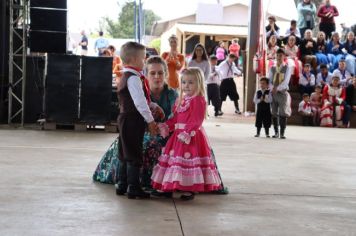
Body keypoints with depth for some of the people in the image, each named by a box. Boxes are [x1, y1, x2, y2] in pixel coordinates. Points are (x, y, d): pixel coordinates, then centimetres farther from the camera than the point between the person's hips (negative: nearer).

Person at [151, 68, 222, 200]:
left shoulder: (199, 100, -12)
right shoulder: (182, 99, 15)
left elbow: (196, 121, -20)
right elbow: (175, 118, 17)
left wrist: (187, 132, -28)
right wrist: (166, 126, 4)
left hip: (192, 136, -9)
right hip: (179, 134, 9)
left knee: (189, 161, -7)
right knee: (177, 159, 14)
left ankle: (190, 190, 1)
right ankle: (170, 187, 22)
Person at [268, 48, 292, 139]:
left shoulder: (287, 68, 1)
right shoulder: (272, 68, 11)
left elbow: (286, 81, -9)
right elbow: (269, 80, 6)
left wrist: (277, 88, -22)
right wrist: (272, 87, -15)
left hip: (283, 92, -3)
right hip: (273, 93, 3)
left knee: (283, 113, -8)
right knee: (274, 113, 3)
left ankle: (282, 133, -5)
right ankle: (276, 132, 11)